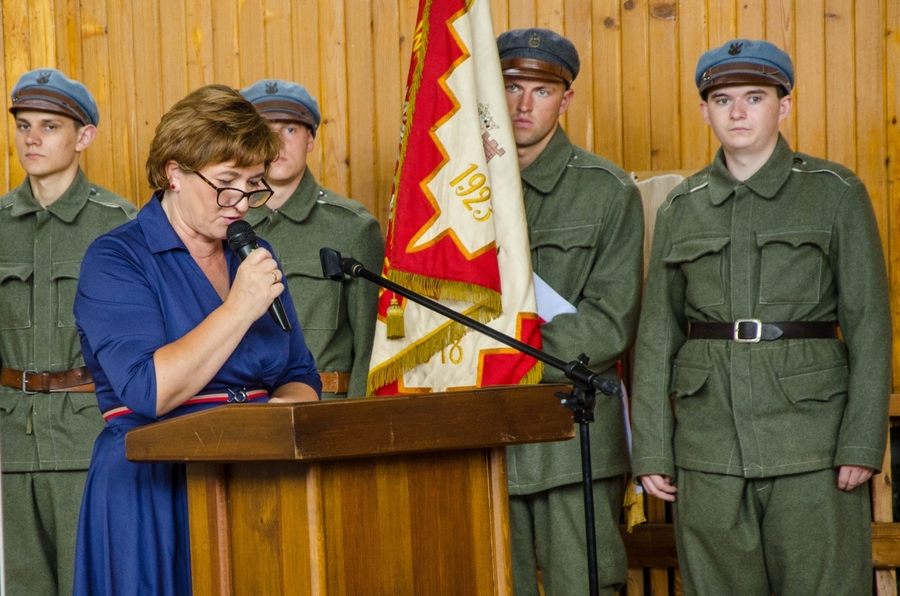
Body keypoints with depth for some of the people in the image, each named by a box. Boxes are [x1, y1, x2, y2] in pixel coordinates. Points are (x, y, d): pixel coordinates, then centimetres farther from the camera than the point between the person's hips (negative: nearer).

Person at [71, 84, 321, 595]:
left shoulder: (253, 258, 16)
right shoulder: (115, 261, -3)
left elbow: (302, 379, 20)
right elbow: (147, 392, -16)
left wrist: (286, 405, -4)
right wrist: (239, 309, -16)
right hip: (158, 494, -5)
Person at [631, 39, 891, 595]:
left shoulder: (836, 193, 2)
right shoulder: (681, 208, 11)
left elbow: (869, 324, -1)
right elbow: (657, 334, 11)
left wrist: (863, 442, -9)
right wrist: (651, 448, 4)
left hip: (809, 436, -3)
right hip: (708, 439, 3)